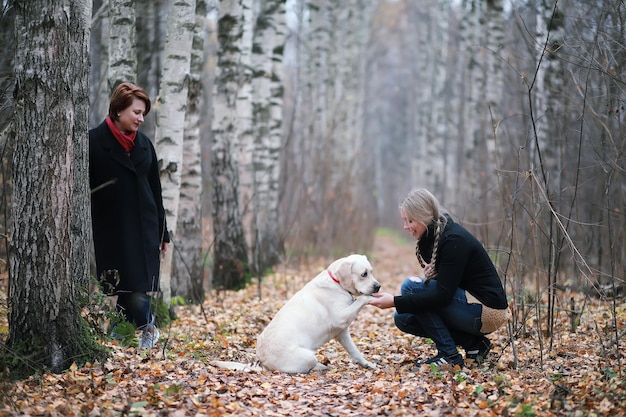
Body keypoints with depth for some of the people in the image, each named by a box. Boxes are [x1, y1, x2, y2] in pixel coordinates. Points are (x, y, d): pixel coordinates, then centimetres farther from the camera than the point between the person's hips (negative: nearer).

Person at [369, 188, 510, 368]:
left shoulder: (454, 240, -21)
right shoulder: (430, 237, 5)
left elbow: (443, 295, -26)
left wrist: (395, 301, -27)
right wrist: (432, 272, -7)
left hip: (487, 311, -9)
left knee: (411, 286, -17)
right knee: (403, 318, 3)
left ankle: (448, 355, -11)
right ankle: (473, 343, 7)